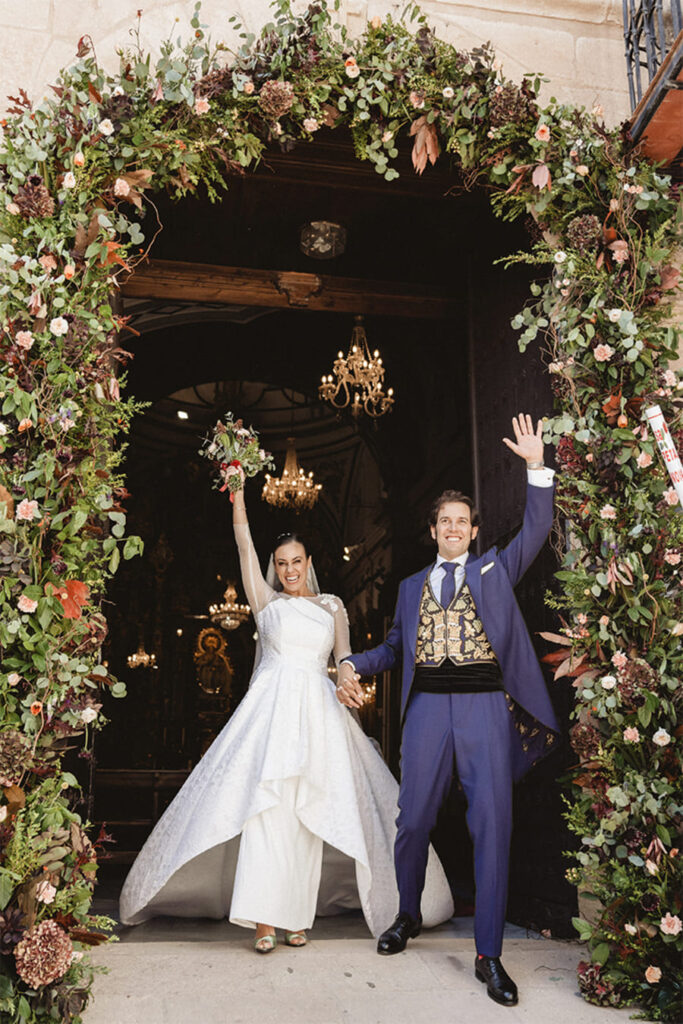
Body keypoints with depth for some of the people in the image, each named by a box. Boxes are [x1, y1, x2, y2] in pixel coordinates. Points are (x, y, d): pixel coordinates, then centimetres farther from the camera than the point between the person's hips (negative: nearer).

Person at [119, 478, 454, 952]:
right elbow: (245, 544, 6)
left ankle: (297, 914, 7)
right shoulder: (266, 601, 12)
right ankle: (264, 919, -13)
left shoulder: (332, 606, 16)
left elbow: (345, 664, 16)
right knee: (266, 808, -13)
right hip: (271, 708, -2)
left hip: (319, 715, 2)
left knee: (308, 816, -1)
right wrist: (238, 490, 3)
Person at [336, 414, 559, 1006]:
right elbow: (396, 647, 19)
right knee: (414, 819, 5)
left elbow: (537, 530, 4)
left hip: (486, 707, -2)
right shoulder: (412, 586, 18)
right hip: (427, 706, 2)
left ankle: (489, 956, 4)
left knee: (493, 824, -5)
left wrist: (537, 466, -3)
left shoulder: (495, 569, 13)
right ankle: (408, 917, 30)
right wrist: (353, 665, 1)